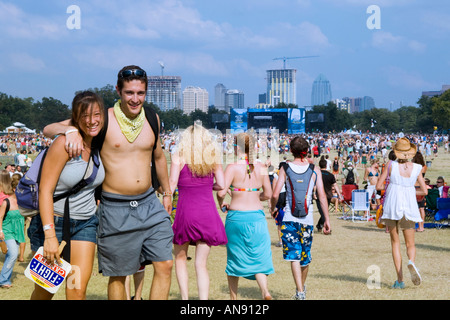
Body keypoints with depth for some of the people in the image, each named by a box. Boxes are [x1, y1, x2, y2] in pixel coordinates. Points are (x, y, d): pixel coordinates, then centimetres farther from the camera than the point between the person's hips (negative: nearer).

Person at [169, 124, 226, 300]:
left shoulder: (179, 156, 0)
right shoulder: (213, 157, 6)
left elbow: (172, 182, -9)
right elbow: (221, 185, 1)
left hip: (185, 212, -2)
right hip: (208, 212, 2)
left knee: (180, 257, 18)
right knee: (201, 263, 5)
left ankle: (185, 298, 12)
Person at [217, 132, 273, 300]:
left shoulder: (233, 168, -9)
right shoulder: (261, 168, 3)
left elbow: (221, 192, -17)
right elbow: (268, 194, 9)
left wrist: (221, 204, 3)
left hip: (237, 216, -2)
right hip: (257, 216, 2)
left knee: (234, 259, 12)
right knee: (258, 257, 5)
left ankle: (233, 297, 20)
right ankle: (265, 291, -17)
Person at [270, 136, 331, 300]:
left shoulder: (286, 168, -2)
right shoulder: (315, 169, 2)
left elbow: (275, 194, -7)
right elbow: (322, 196, -2)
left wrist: (272, 207, 14)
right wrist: (327, 219, 2)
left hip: (289, 217, -2)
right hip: (307, 218, 2)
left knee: (294, 255, -4)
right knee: (305, 256, 17)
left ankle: (300, 292, -18)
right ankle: (301, 288, 35)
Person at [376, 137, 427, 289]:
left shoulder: (392, 166, -5)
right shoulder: (416, 168, -1)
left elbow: (378, 186, -3)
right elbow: (424, 191, 4)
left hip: (392, 206, -1)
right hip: (409, 207, 1)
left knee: (395, 243, 10)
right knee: (410, 244, 12)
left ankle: (400, 280, 1)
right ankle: (412, 262, -23)